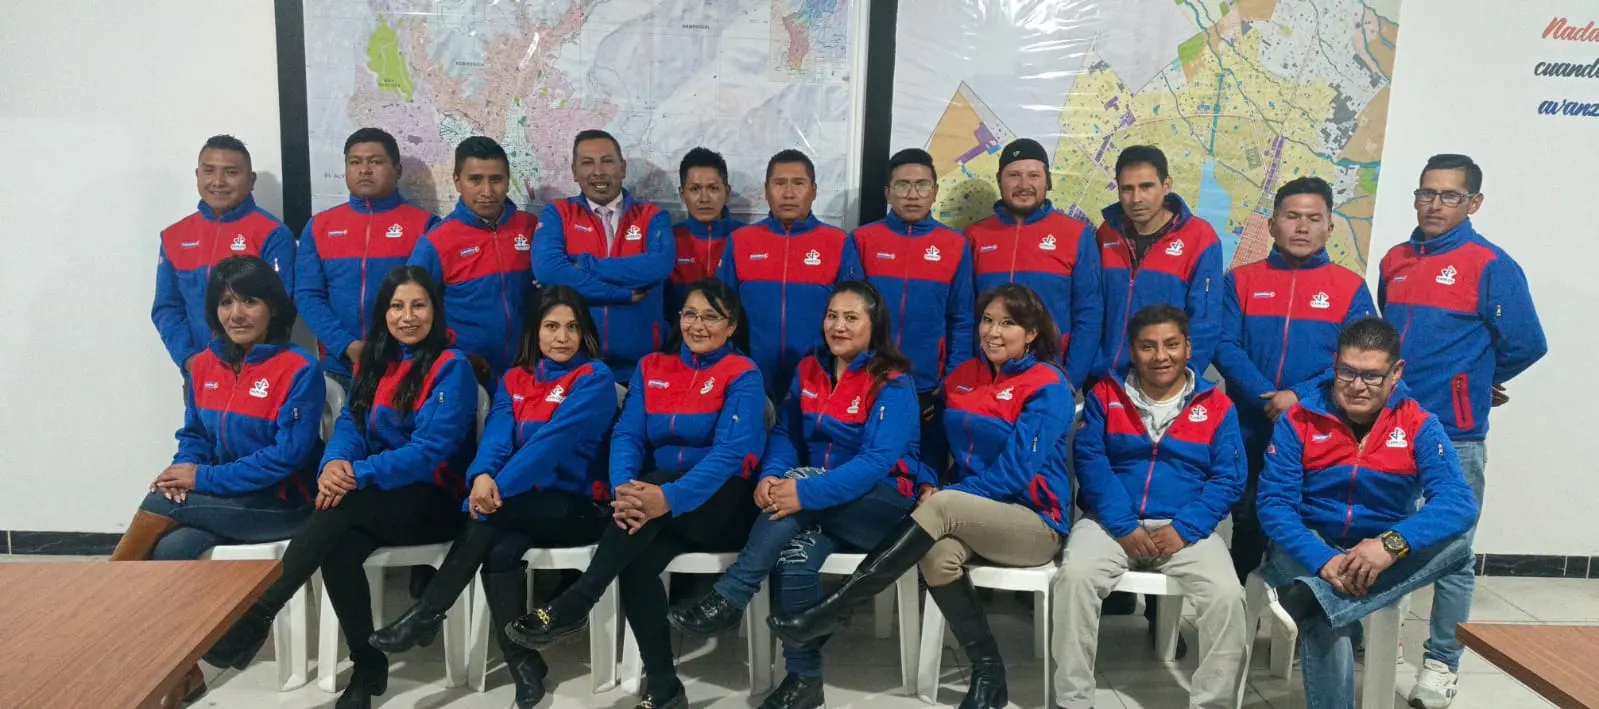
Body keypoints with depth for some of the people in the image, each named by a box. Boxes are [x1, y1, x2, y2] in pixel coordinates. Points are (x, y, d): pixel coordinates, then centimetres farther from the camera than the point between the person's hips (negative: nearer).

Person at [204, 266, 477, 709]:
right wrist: (335, 464, -18)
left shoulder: (452, 367, -7)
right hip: (374, 500, 5)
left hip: (433, 501, -5)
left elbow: (431, 448, -16)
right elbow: (350, 423, 5)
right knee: (339, 551, -28)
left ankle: (257, 615, -27)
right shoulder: (373, 362, 14)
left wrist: (358, 475, -26)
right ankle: (368, 666, -13)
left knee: (342, 507, -33)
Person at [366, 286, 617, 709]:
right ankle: (522, 663, -17)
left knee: (490, 514, -30)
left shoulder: (595, 379, -5)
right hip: (523, 506, 4)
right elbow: (498, 434, -5)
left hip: (578, 507, -4)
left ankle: (427, 614, -16)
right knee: (501, 550, -29)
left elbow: (554, 441, -19)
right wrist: (482, 475, -27)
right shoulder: (514, 379, 13)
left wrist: (499, 489, -27)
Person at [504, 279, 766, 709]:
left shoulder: (743, 375, -3)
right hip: (656, 502, 4)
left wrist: (668, 497, -35)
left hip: (720, 506, -3)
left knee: (655, 481, -34)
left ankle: (571, 607, -31)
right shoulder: (651, 368, 11)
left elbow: (729, 453, -18)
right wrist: (623, 487, -25)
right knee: (634, 561, -29)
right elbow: (627, 436, -1)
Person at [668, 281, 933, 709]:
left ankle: (729, 598, -27)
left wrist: (806, 491, -33)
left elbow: (878, 460, -21)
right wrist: (770, 476, -19)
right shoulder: (809, 370, 9)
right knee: (794, 554, -30)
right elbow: (785, 433, 4)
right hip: (822, 512, 4)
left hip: (886, 503, -4)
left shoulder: (893, 382, -10)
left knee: (799, 483, -32)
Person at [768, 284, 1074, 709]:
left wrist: (941, 497, -19)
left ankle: (832, 612, -28)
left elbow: (1014, 472, -16)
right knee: (938, 553, -31)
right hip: (972, 522, 5)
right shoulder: (962, 377, 10)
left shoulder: (1048, 386, -9)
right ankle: (988, 673, -14)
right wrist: (928, 488, -5)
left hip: (1036, 524, -5)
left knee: (944, 509, -32)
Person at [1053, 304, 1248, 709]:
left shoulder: (1217, 406, 7)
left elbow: (1228, 480, 0)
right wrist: (1124, 526, -15)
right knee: (1075, 576, -28)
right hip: (1112, 523, 0)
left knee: (1227, 594, -25)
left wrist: (1183, 529, -14)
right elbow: (1090, 462, -4)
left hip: (1186, 529, 1)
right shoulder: (1104, 395, 7)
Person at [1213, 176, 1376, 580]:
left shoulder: (1351, 288, 3)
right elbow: (1226, 348, -5)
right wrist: (1268, 398, -19)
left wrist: (1301, 399, -20)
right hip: (1249, 435, 1)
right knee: (1247, 527, 11)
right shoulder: (1240, 281, 5)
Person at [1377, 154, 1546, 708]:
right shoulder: (1394, 263, 9)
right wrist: (1400, 381, 10)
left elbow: (1526, 344, -9)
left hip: (1452, 435, -5)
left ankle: (1441, 662, 17)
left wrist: (1475, 382, 5)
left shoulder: (1491, 266, -7)